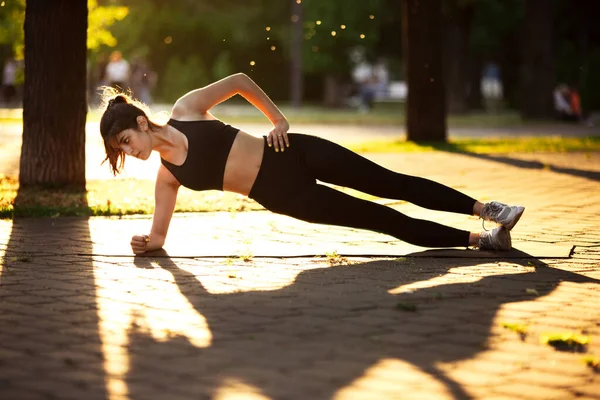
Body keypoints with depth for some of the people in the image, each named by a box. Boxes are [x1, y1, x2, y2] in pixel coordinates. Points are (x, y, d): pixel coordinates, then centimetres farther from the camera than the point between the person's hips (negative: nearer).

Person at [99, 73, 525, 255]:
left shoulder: (186, 109, -4)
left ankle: (486, 208, 10)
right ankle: (478, 239, 5)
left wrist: (279, 118, -1)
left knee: (394, 184, -2)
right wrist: (147, 242, -17)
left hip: (291, 154, -1)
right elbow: (159, 233, 5)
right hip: (282, 196, 1)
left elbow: (239, 80, 3)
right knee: (386, 220, -2)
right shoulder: (167, 176, 2)